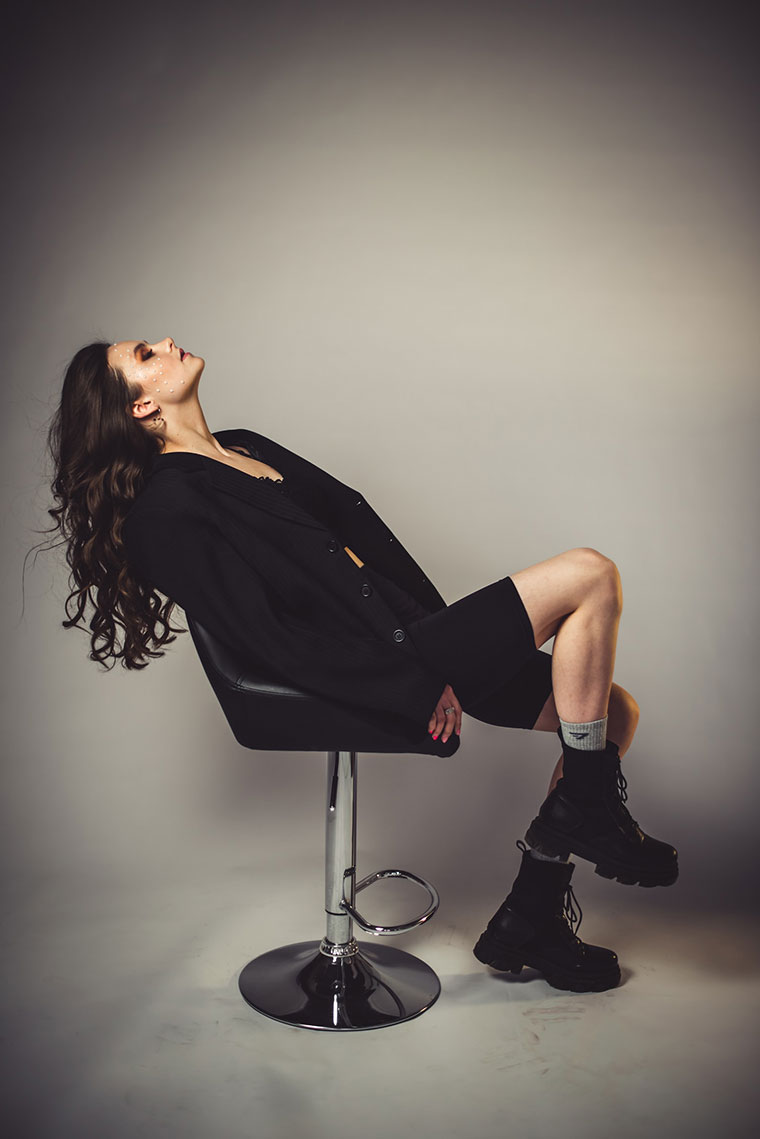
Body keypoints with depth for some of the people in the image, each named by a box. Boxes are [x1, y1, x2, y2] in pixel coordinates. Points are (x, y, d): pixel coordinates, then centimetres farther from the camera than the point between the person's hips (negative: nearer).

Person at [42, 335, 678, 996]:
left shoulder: (245, 446, 20)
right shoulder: (167, 511, -7)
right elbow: (270, 639, -15)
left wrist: (442, 638, 8)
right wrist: (416, 685, -17)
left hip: (409, 633, 9)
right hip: (379, 671, -9)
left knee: (615, 712, 7)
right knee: (590, 575, -14)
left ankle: (528, 920, 18)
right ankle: (589, 812, 0)